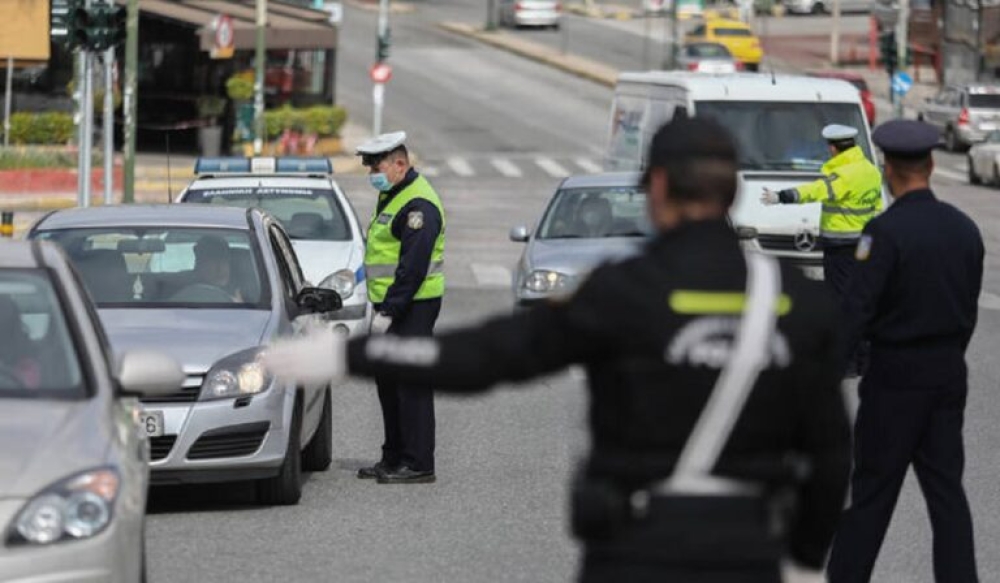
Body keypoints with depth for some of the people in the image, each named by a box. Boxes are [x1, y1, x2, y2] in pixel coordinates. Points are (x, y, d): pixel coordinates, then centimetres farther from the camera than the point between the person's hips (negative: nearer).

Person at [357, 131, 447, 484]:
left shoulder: (418, 204, -17)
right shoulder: (391, 196, 17)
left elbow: (413, 267, -23)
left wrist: (388, 310, -23)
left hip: (413, 306, -11)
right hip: (392, 306, 11)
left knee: (412, 385, -9)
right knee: (388, 382, 15)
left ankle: (418, 464, -7)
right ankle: (394, 458, 23)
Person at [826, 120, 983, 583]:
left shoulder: (886, 231, -17)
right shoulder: (963, 228, 4)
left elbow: (858, 308, -19)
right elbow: (969, 308, 11)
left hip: (896, 375, -6)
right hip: (949, 371, 6)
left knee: (872, 491, 2)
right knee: (946, 487, 8)